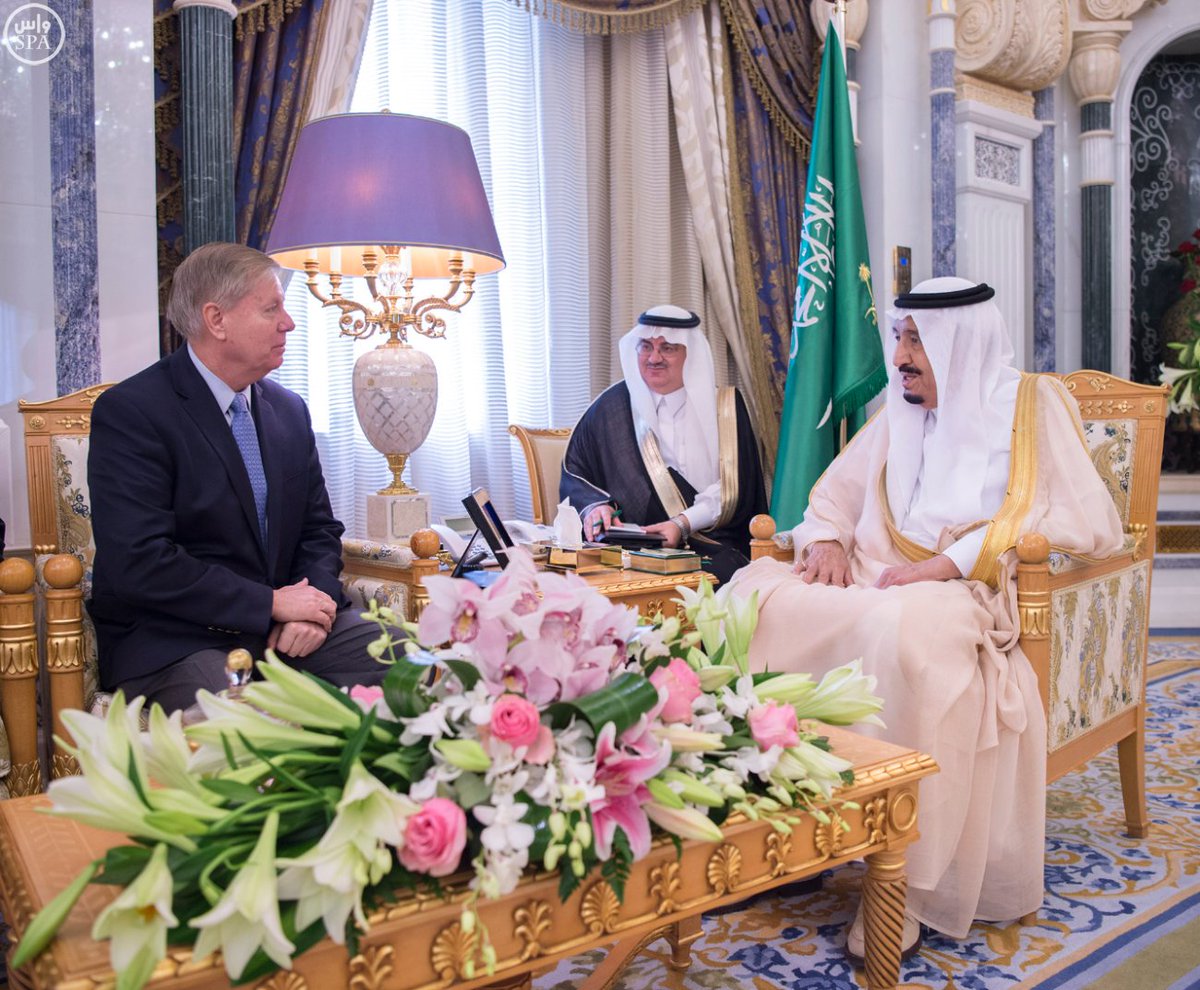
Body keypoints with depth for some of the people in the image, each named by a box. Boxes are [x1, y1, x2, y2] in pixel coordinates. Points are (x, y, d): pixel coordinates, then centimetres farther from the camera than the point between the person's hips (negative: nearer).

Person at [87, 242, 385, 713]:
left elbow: (318, 529, 15)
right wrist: (271, 604, -17)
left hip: (283, 625, 7)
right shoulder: (129, 412, -10)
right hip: (174, 639, -6)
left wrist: (315, 603, -7)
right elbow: (138, 562, -18)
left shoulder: (289, 410, 12)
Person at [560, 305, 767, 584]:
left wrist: (683, 524, -14)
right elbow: (573, 474, 11)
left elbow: (734, 491, 1)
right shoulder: (613, 405, 10)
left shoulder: (724, 406, 8)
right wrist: (594, 506, -10)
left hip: (711, 543, 1)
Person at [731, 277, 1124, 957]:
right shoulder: (900, 412, 19)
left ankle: (905, 881, -28)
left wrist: (951, 562, -18)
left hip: (970, 597, -5)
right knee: (753, 594, -20)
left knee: (902, 630, -39)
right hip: (871, 582, 6)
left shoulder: (1031, 404, 3)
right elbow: (836, 491, 26)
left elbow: (1089, 521, -9)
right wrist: (826, 540, 1)